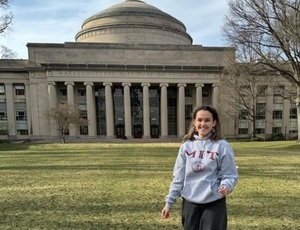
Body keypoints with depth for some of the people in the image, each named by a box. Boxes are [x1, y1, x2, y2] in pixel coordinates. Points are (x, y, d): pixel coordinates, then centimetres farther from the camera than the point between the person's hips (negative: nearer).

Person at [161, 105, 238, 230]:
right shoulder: (186, 146, 0)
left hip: (214, 204, -3)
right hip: (190, 203, 3)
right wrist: (169, 202, 5)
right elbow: (178, 177, 4)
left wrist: (226, 186, -28)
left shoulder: (222, 146, -9)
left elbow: (230, 175, -5)